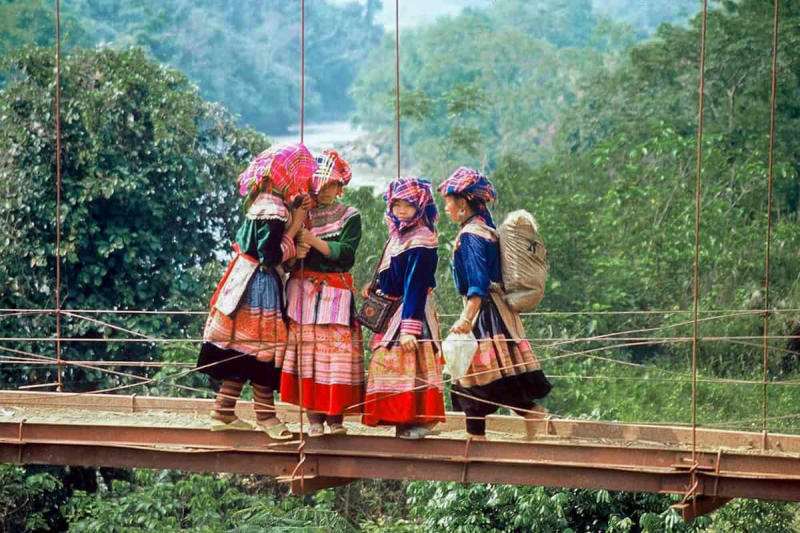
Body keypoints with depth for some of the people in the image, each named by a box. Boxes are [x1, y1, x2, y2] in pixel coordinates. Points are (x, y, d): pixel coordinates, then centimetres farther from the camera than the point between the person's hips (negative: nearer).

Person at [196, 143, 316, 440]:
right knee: (263, 348, -2)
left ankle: (223, 412, 14)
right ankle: (265, 414, 4)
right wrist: (294, 229, -14)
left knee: (241, 346, 11)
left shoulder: (259, 202, 9)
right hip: (261, 284, -9)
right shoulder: (273, 210, -19)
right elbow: (272, 255, -22)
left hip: (245, 276, 9)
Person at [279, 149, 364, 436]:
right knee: (306, 352, -7)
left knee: (337, 352, -9)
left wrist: (314, 241, -13)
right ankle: (314, 417, -5)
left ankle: (335, 417, -6)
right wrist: (296, 252, -13)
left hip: (336, 292, -1)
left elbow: (346, 254, -6)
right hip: (303, 291, 1)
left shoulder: (350, 217, 7)